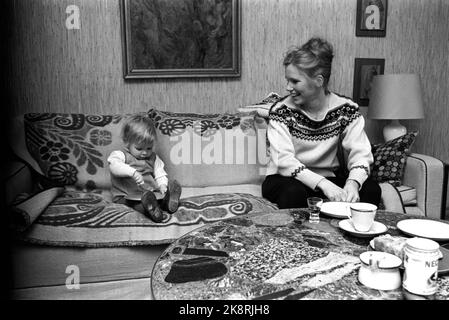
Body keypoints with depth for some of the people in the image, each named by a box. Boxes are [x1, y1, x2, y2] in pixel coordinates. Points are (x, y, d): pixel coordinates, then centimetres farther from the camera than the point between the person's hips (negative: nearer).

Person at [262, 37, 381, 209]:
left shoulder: (346, 109, -4)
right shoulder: (281, 111, -11)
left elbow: (361, 154, -11)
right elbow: (283, 160, -21)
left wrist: (353, 182, -34)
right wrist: (322, 184, -34)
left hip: (330, 179, 2)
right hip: (287, 179, -2)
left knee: (371, 189, -22)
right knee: (293, 193, -35)